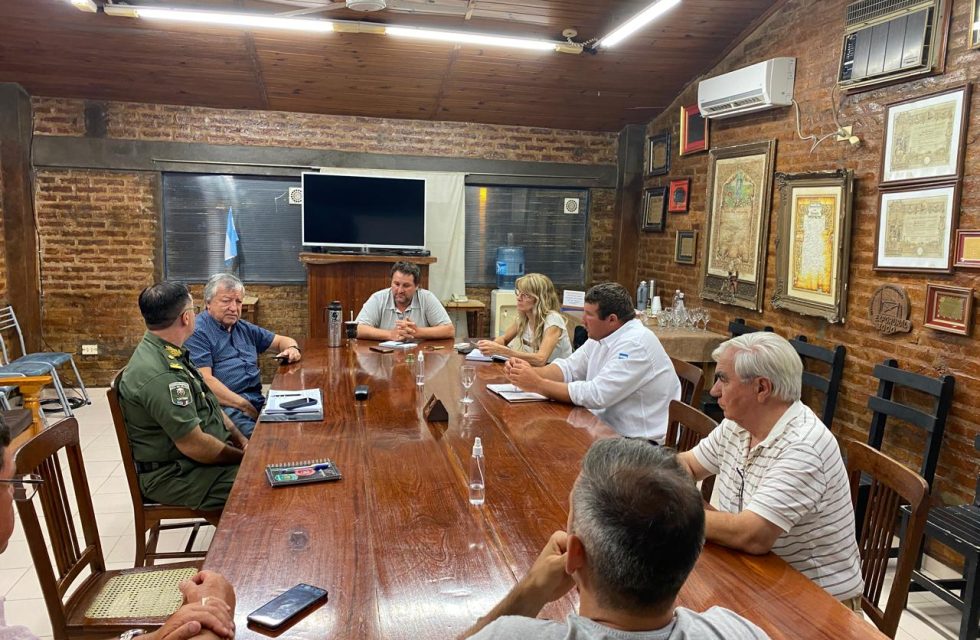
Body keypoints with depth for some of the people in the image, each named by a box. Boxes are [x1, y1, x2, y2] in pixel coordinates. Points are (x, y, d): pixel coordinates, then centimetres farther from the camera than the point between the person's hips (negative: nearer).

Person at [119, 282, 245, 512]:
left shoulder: (170, 355, 7)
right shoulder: (160, 375, -26)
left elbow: (208, 406, 13)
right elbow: (193, 445, -25)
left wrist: (242, 442, 3)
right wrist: (244, 457, -12)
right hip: (175, 476, -10)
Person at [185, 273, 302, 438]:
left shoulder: (244, 328, 23)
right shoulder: (198, 332, -2)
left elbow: (281, 340, 33)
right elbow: (205, 380, -12)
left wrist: (292, 348, 7)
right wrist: (244, 405, -16)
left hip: (257, 399, 7)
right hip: (226, 405, -7)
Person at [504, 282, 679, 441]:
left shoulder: (636, 344, -23)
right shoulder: (601, 336, 4)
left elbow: (595, 395, -28)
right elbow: (568, 368, 7)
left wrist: (538, 384, -22)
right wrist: (532, 372, -12)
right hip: (610, 429, 8)